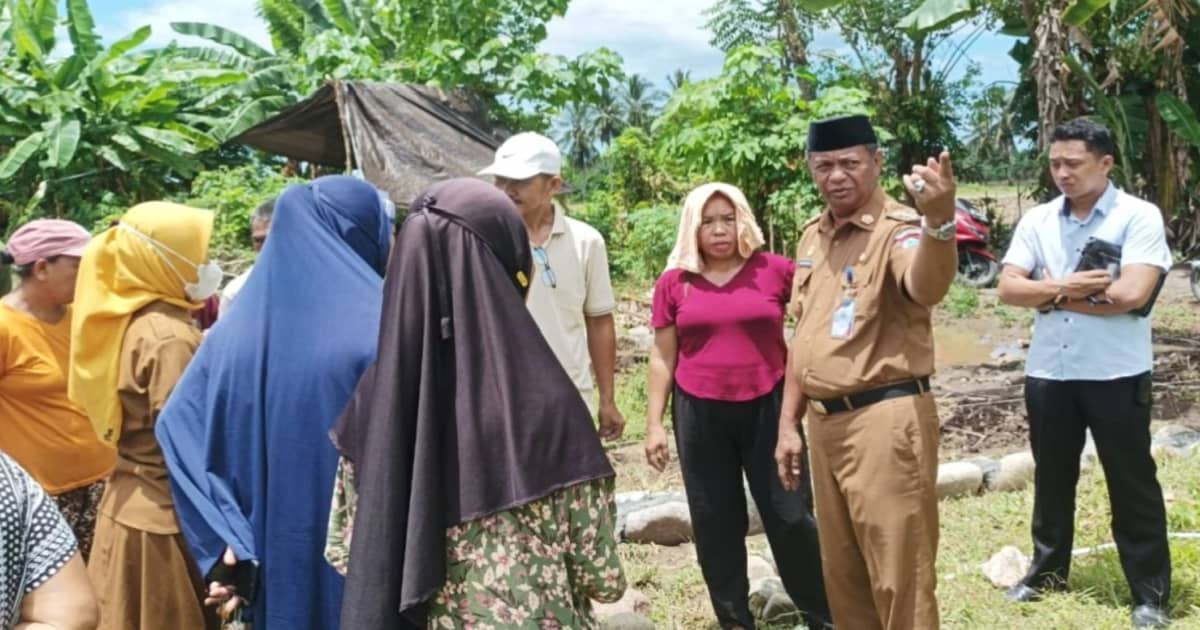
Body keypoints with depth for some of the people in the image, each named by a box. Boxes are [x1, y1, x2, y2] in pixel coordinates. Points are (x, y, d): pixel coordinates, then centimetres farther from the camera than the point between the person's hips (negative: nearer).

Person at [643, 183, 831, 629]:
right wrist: (654, 424, 5)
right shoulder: (673, 283, 1)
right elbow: (663, 356, 6)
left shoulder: (776, 270, -3)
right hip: (700, 413, 2)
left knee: (790, 514, 5)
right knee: (715, 521, 10)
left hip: (767, 406, -1)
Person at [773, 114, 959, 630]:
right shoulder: (811, 237, 11)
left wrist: (939, 219, -55)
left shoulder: (898, 229, -12)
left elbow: (927, 289, -36)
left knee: (899, 581, 2)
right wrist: (788, 423, 16)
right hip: (825, 421, 8)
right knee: (843, 574, 20)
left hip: (886, 418, -7)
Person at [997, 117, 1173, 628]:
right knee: (1052, 479, 17)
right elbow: (1008, 288, -2)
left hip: (1116, 374, -4)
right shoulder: (1036, 221, 5)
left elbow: (1131, 293, -21)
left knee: (1132, 485, 6)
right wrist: (1066, 287, -18)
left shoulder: (1139, 217, -9)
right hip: (1048, 373, 5)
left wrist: (1052, 296, -11)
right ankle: (1046, 572, 33)